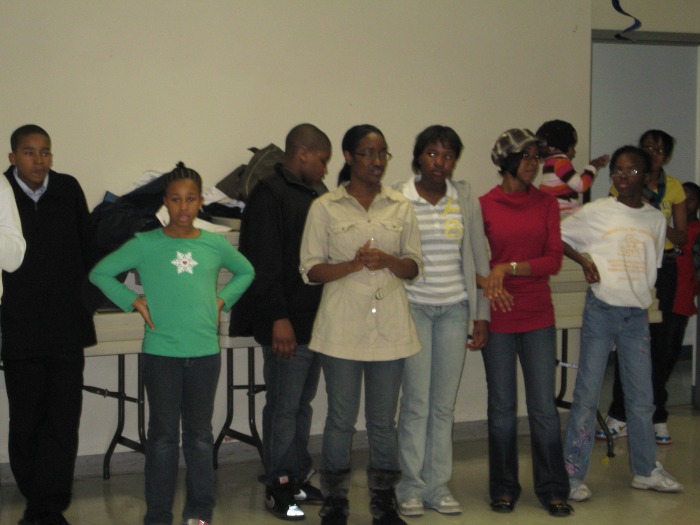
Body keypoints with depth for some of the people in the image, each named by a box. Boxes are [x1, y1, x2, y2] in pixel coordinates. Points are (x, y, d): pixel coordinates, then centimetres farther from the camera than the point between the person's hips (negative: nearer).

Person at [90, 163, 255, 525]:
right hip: (161, 352, -2)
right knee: (163, 436, 4)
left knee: (200, 434, 9)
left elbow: (246, 272, 21)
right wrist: (134, 301, -6)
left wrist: (222, 299, 7)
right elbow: (100, 273, 2)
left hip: (205, 352, 2)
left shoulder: (215, 245, 4)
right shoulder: (145, 244, -4)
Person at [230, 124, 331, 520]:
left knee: (303, 403, 15)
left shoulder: (318, 194, 14)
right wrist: (278, 318, -19)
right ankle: (279, 487, 9)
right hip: (288, 324, -8)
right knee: (284, 408, -1)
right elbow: (264, 264, -17)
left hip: (316, 320, 8)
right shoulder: (270, 195, -11)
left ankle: (300, 478, 25)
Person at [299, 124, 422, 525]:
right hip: (343, 327, -2)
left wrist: (388, 261, -13)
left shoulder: (401, 207, 8)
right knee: (342, 418, 3)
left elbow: (414, 267, 8)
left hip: (390, 327, 2)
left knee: (384, 420, 9)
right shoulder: (325, 208, 0)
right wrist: (353, 265, -18)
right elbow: (311, 269, -2)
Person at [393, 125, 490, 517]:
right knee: (417, 401, -3)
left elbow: (479, 258, 8)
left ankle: (438, 485, 15)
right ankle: (411, 487, 9)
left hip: (454, 309, 3)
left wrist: (482, 315, 6)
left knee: (445, 403, 6)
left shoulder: (466, 199, 5)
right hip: (413, 306, -3)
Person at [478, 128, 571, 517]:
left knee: (545, 407, 2)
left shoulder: (546, 203, 4)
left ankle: (553, 489, 13)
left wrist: (509, 268, -14)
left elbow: (554, 260, -2)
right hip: (498, 320, -1)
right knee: (502, 407, 7)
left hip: (538, 316, 1)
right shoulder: (484, 205, -2)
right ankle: (504, 489, 19)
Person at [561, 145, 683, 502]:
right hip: (601, 311, -4)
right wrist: (583, 259, -12)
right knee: (587, 394, -2)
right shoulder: (596, 212, -3)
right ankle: (573, 474, 4)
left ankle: (646, 471, 21)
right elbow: (558, 238, 2)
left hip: (637, 315, 4)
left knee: (641, 396, 9)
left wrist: (645, 295, 9)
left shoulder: (656, 220, 8)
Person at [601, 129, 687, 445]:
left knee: (659, 343, 1)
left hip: (662, 268, 1)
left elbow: (682, 237, 6)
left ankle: (657, 418, 11)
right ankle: (619, 418, 6)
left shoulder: (674, 188, 6)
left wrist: (661, 224, -14)